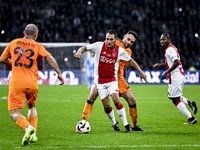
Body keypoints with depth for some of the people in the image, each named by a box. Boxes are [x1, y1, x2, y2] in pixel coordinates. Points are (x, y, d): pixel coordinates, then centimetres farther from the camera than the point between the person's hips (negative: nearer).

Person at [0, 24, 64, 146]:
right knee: (32, 106, 26)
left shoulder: (13, 43, 12)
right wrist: (59, 73, -5)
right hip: (32, 83, 2)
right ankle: (33, 134, 12)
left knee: (14, 113, -2)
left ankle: (28, 128, -31)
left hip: (16, 83, -2)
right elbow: (49, 58, -7)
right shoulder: (37, 46, 8)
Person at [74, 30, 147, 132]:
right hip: (100, 81, 0)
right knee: (107, 106, -2)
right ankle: (114, 123, 25)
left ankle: (126, 124, -10)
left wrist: (140, 72, 13)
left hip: (112, 80, 0)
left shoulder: (120, 50, -3)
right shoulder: (99, 46, -7)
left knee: (116, 100, -20)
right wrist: (79, 52, -26)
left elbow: (130, 60, 11)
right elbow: (84, 48, -2)